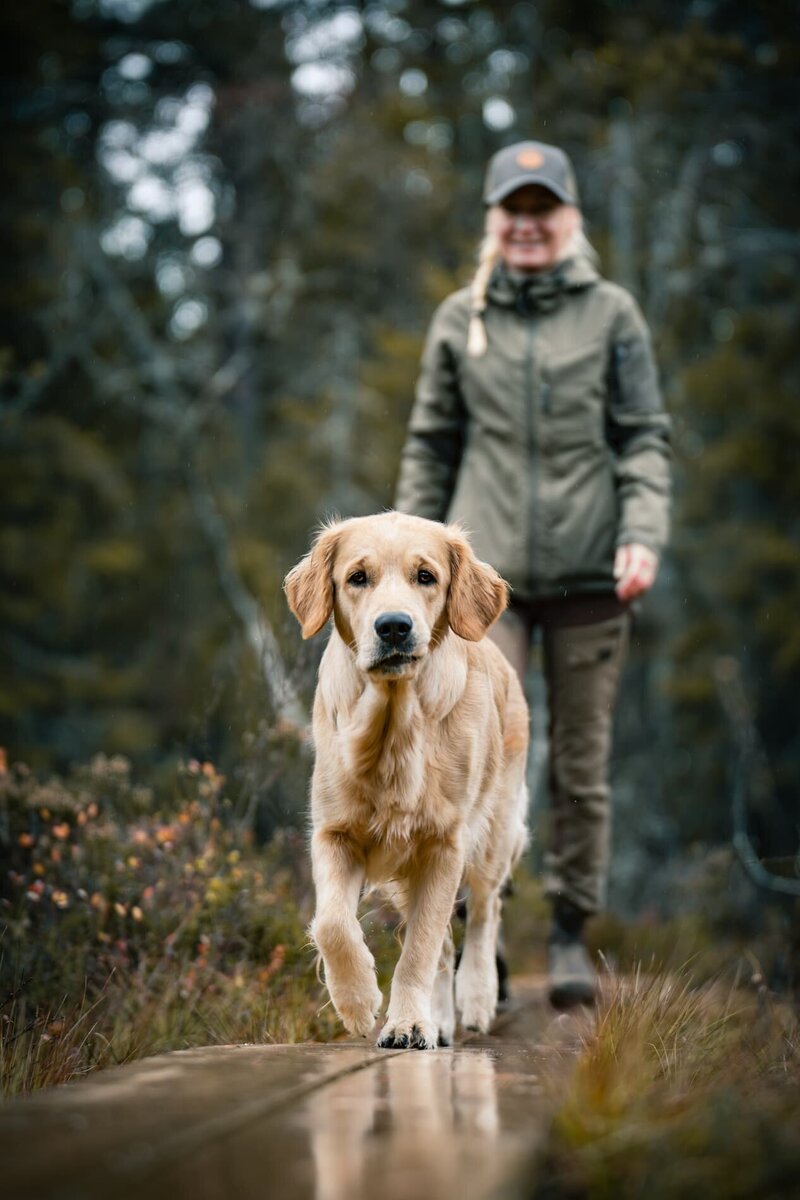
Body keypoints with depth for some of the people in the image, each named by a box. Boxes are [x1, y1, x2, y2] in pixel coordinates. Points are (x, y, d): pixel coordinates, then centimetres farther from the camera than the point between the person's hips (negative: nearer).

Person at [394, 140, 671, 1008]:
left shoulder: (612, 314, 7)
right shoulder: (458, 319, 10)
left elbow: (645, 438, 6)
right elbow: (430, 446, 15)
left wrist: (644, 534, -8)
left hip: (589, 571, 0)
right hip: (487, 569, 0)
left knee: (582, 760, 5)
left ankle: (570, 934, 17)